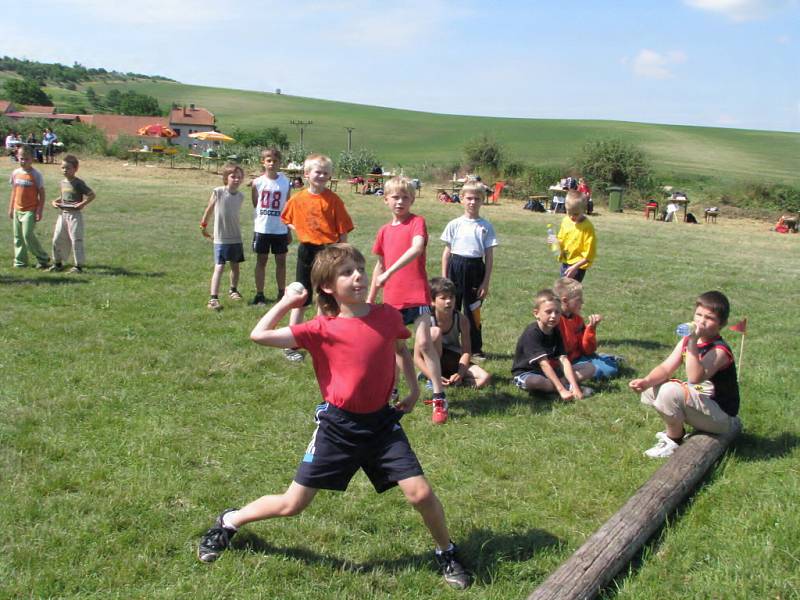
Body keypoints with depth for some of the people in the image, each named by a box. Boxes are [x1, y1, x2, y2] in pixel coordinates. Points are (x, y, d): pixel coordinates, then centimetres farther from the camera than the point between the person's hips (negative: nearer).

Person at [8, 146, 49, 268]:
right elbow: (14, 192, 16)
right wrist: (10, 209, 15)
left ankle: (43, 259, 2)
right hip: (17, 210, 6)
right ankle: (20, 261, 18)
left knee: (28, 235, -12)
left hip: (30, 210, -6)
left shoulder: (36, 175, -8)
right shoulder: (16, 173, 7)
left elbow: (42, 195, -7)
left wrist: (39, 211, -13)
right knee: (18, 236, 8)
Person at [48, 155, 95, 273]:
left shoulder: (78, 183, -10)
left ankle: (78, 265, 1)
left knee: (76, 240, -5)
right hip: (63, 214, 8)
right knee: (57, 239, 11)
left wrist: (82, 203, -21)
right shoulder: (63, 182, 12)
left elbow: (92, 195, -11)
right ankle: (58, 263, 24)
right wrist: (55, 201, 8)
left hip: (75, 214, -8)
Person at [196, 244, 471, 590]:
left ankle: (446, 553, 20)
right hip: (337, 425, -2)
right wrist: (287, 301, -8)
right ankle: (229, 522, 31)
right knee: (292, 504, 4)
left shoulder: (387, 316, -4)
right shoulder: (323, 329, -13)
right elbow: (259, 335, -18)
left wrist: (414, 390, 16)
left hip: (381, 422, 2)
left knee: (420, 494, -8)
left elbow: (400, 349, 20)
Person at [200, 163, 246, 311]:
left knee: (235, 266, 16)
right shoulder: (218, 192, -11)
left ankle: (233, 290, 38)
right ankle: (213, 298, -12)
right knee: (219, 267, -11)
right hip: (220, 238, -5)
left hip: (236, 238, 5)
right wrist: (203, 225, 13)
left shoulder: (240, 196, 1)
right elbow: (209, 209, 3)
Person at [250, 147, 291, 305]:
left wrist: (289, 230, 6)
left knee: (281, 261, 7)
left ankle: (282, 293, 17)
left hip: (280, 229, 1)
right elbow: (255, 204, 8)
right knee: (261, 260, 6)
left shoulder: (285, 182, 0)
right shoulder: (257, 182, -2)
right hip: (262, 228, -1)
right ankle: (259, 294, 12)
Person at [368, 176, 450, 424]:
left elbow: (417, 248, -25)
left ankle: (439, 398, -8)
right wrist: (370, 299, 21)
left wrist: (389, 272, -32)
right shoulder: (384, 231, 12)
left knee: (424, 342, -13)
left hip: (417, 294, -6)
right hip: (392, 298, 6)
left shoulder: (417, 222, -5)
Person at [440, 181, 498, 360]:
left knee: (474, 311, 6)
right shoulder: (454, 224, 2)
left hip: (475, 269, 0)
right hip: (456, 268, 1)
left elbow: (489, 256, 2)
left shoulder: (486, 226, 1)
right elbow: (447, 252, 7)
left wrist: (486, 282, -2)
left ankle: (475, 348, 18)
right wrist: (444, 278, 4)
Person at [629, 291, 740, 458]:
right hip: (700, 402, 8)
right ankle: (676, 429, 15)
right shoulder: (686, 341, 2)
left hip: (721, 418, -8)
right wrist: (646, 381, -24)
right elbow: (666, 368, -4)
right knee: (651, 389, 3)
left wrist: (692, 343, -41)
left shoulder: (719, 351, -23)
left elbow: (695, 378, -39)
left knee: (670, 391, -30)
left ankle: (674, 441, -7)